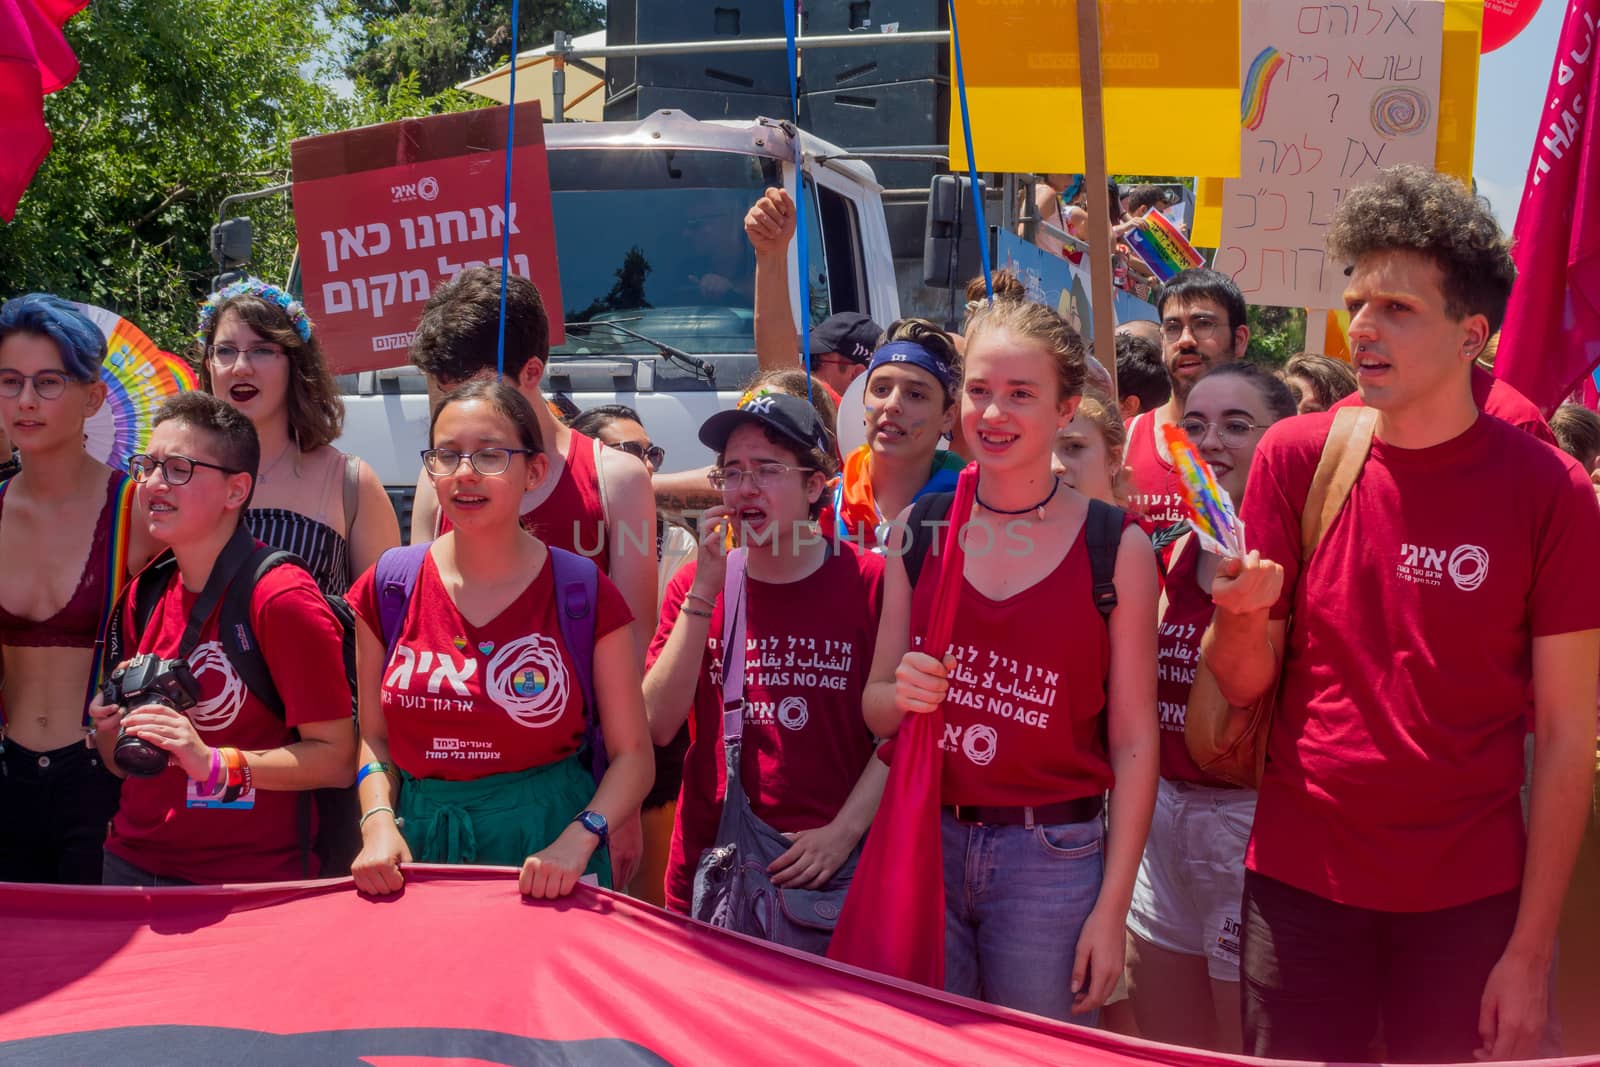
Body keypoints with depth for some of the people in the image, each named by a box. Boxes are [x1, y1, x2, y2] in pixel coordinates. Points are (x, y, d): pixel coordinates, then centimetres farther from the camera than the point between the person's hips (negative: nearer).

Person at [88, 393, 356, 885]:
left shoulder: (282, 598, -16)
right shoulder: (145, 594, 5)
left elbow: (336, 759, -18)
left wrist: (213, 763, -26)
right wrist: (110, 732, -5)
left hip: (248, 882, -6)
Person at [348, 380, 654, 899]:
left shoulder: (586, 597, -7)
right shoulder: (386, 589, 1)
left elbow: (631, 754, -4)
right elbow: (375, 737, 8)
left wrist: (578, 841, -19)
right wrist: (379, 822, -9)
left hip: (542, 842, -2)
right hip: (419, 842, 2)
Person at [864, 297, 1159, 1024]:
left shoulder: (1117, 547, -5)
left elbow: (1134, 742, -4)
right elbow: (875, 709, 10)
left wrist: (1111, 907, -7)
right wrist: (901, 695, -13)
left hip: (1052, 859, -2)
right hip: (924, 841, 2)